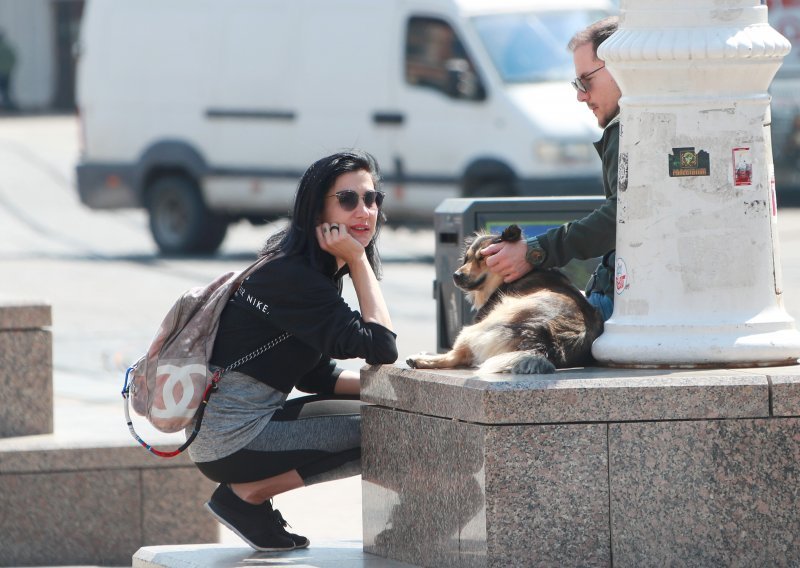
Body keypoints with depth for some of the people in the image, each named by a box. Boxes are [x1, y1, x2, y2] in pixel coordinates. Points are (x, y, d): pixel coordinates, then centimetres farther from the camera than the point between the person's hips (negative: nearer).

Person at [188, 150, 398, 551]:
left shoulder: (311, 271, 12)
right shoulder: (292, 277, -19)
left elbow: (316, 375, 15)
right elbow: (381, 348, -23)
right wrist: (358, 261, -16)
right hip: (230, 441, -10)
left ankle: (249, 491, 10)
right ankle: (247, 495, -4)